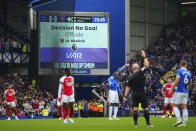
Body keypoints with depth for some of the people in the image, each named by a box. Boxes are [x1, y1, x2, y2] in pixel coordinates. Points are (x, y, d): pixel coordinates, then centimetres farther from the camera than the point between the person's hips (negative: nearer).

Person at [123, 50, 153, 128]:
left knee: (135, 109, 5)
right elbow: (147, 65, -3)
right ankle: (148, 124, 4)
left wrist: (125, 96, 6)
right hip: (141, 94, -3)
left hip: (134, 94, 3)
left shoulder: (131, 77, 1)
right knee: (146, 108, 4)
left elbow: (128, 87, 2)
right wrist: (144, 57, 5)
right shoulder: (140, 72, -10)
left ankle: (135, 124, 2)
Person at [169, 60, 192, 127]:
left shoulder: (179, 71, -7)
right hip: (185, 92, 6)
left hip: (179, 91, -6)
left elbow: (176, 81, -14)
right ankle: (184, 123, -1)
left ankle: (179, 119, -16)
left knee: (175, 106, 0)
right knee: (184, 107, 4)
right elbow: (190, 84, 15)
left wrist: (171, 89, -9)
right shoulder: (189, 73, 11)